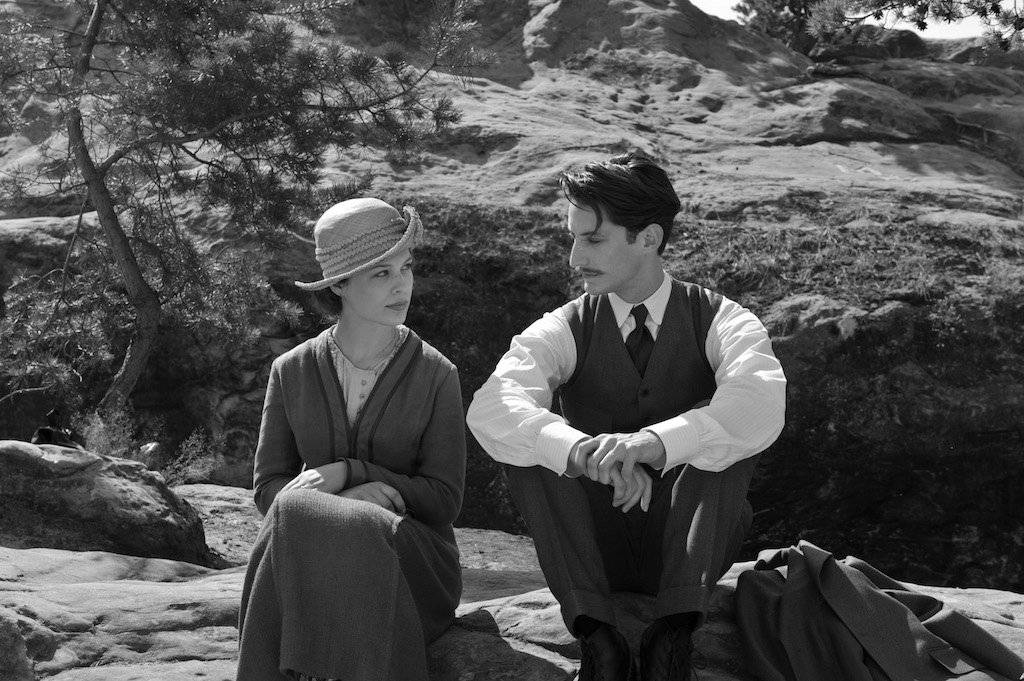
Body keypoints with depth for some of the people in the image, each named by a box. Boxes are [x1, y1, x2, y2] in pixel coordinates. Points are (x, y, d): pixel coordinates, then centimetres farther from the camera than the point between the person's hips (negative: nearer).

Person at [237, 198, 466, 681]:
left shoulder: (436, 375, 0)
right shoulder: (291, 372, 5)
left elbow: (444, 501, -2)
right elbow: (268, 485, 5)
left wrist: (346, 473, -16)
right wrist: (359, 499, -16)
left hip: (412, 558, -2)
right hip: (304, 546, 2)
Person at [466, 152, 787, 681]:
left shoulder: (719, 322, -6)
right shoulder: (565, 331, -4)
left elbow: (761, 405, -30)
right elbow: (489, 409, -25)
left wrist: (654, 442, -45)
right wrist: (580, 449, -44)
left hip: (688, 547, -1)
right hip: (595, 548, 1)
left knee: (724, 428, -26)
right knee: (529, 434, -22)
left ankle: (674, 632, -34)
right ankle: (595, 634, -32)